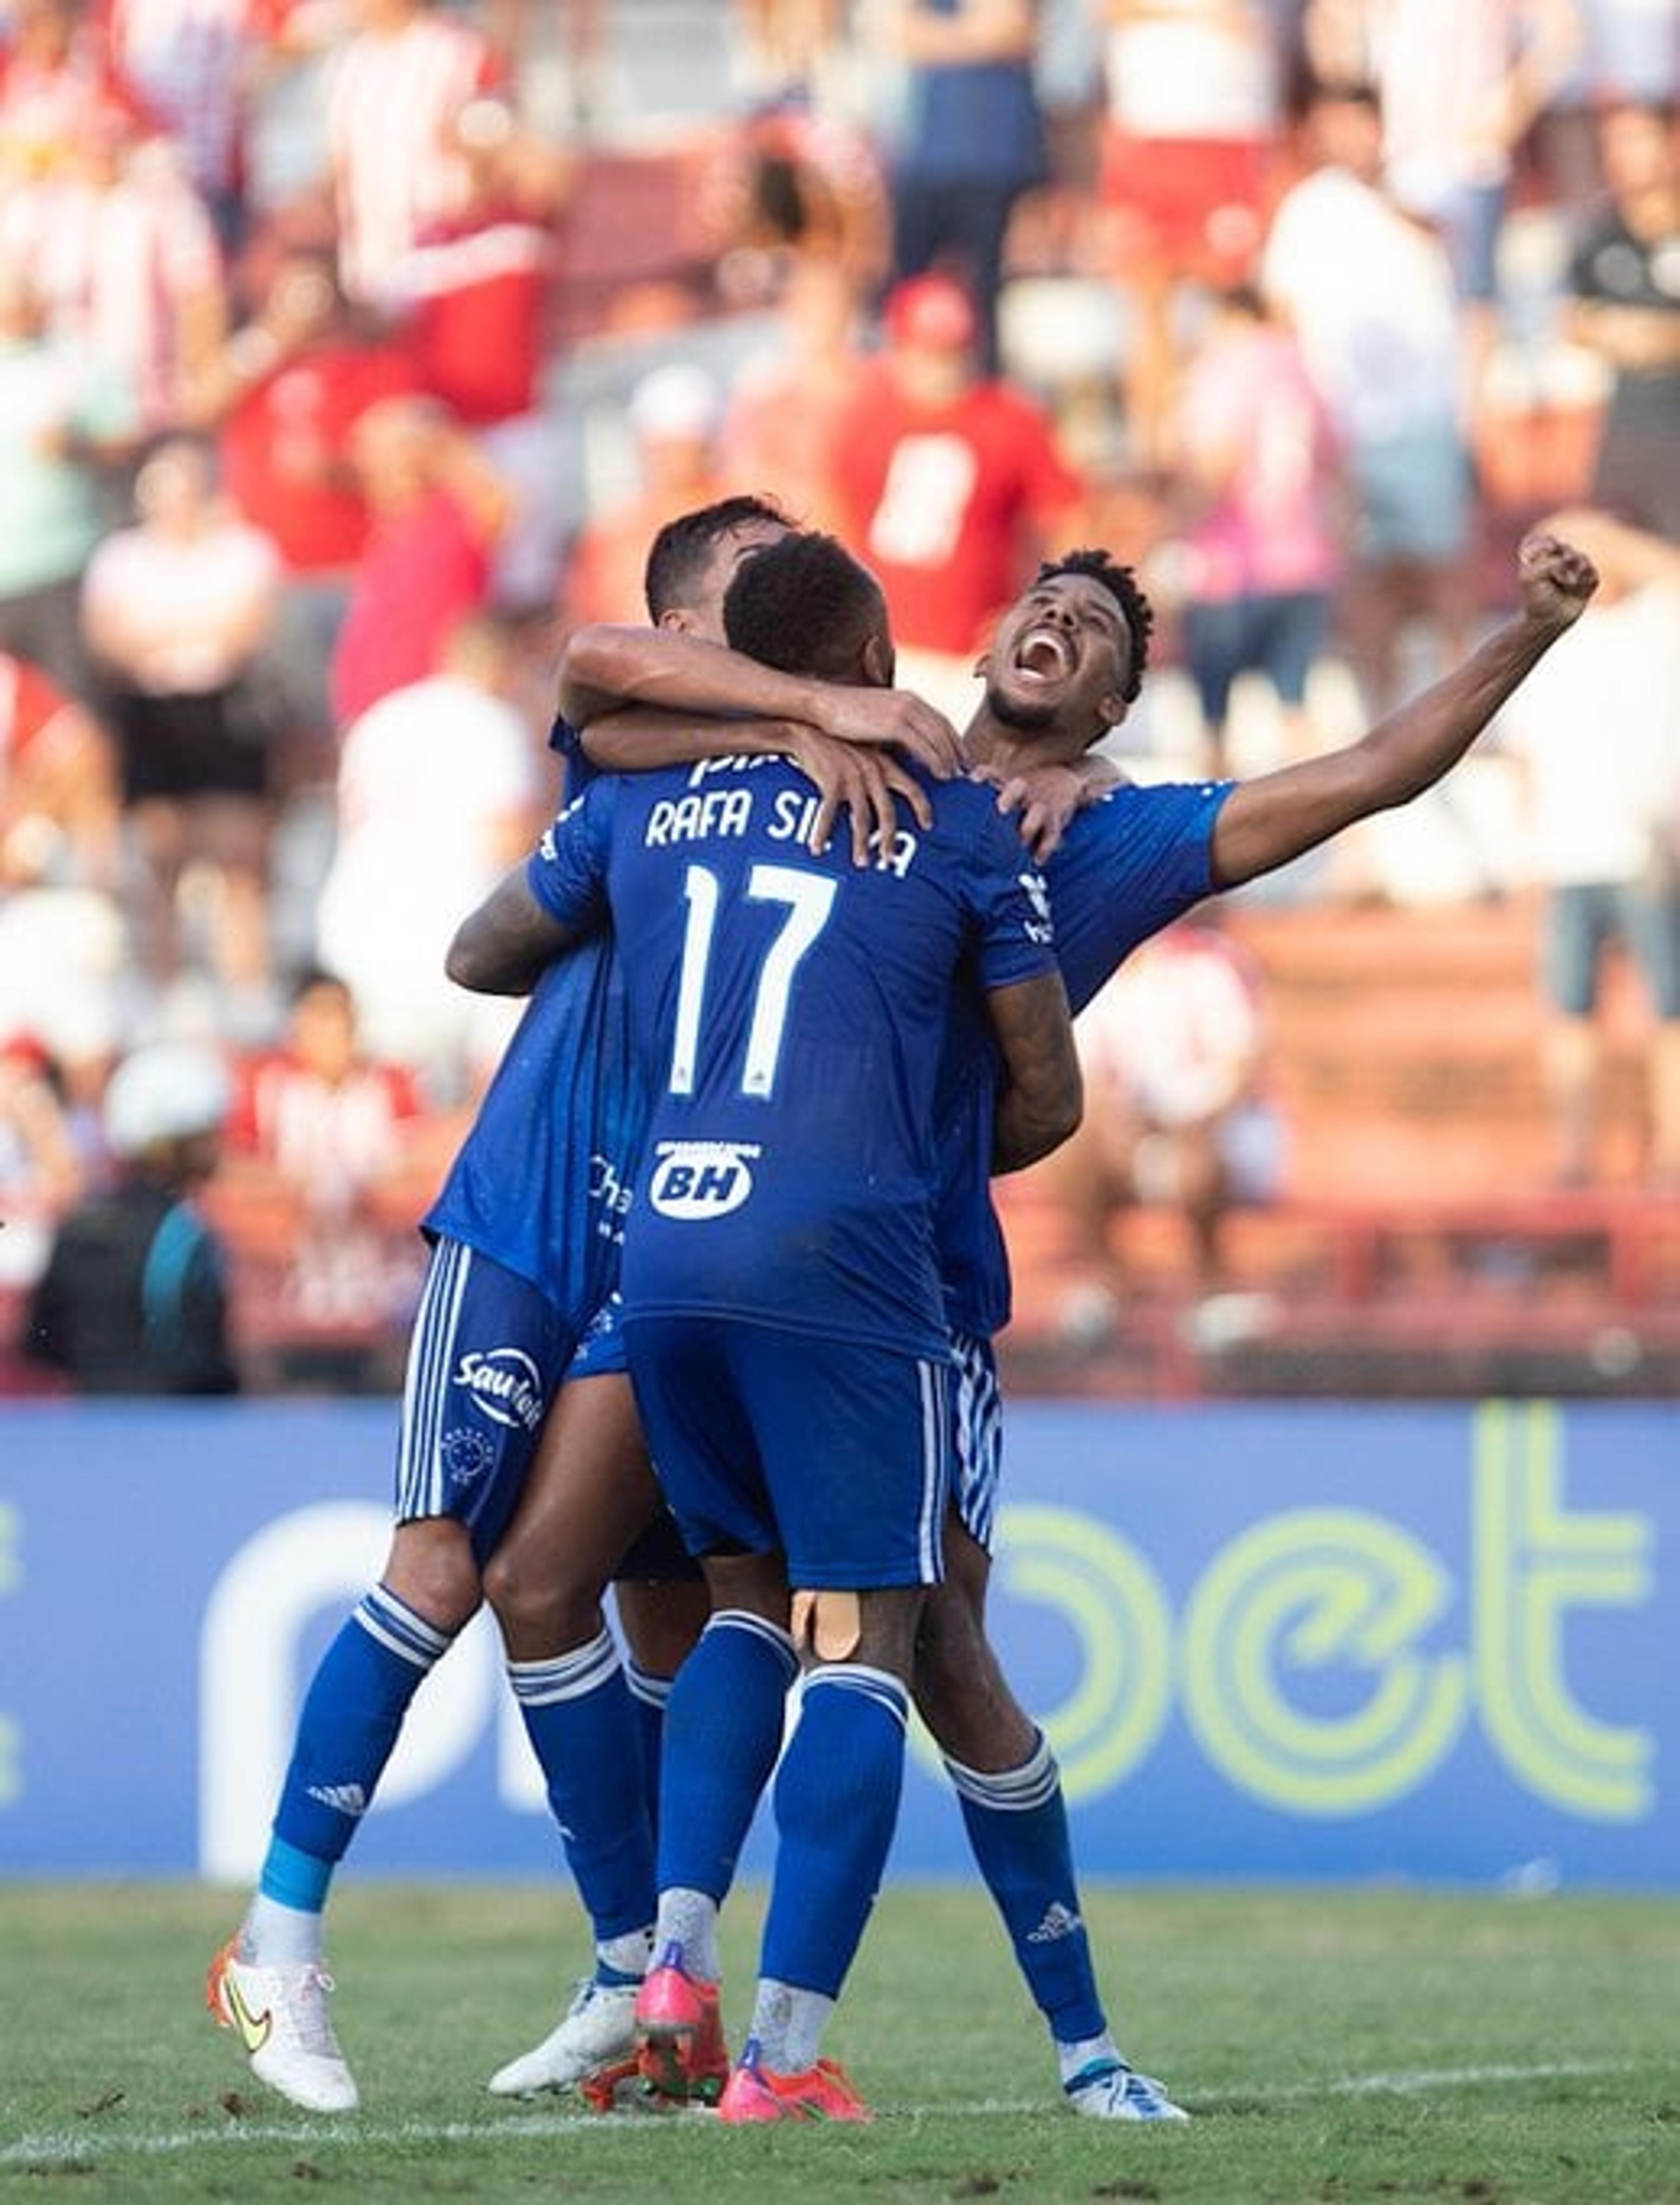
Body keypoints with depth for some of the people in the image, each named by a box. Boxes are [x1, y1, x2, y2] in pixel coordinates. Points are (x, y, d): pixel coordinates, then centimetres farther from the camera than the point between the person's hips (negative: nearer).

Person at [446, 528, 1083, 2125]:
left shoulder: (645, 804, 14)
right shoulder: (959, 827, 5)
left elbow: (477, 955, 30)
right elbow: (1047, 1102, 10)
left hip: (664, 1261, 4)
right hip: (843, 1273, -4)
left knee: (749, 1599, 22)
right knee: (861, 1647, -1)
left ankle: (680, 1954, 4)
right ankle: (786, 2049, -10)